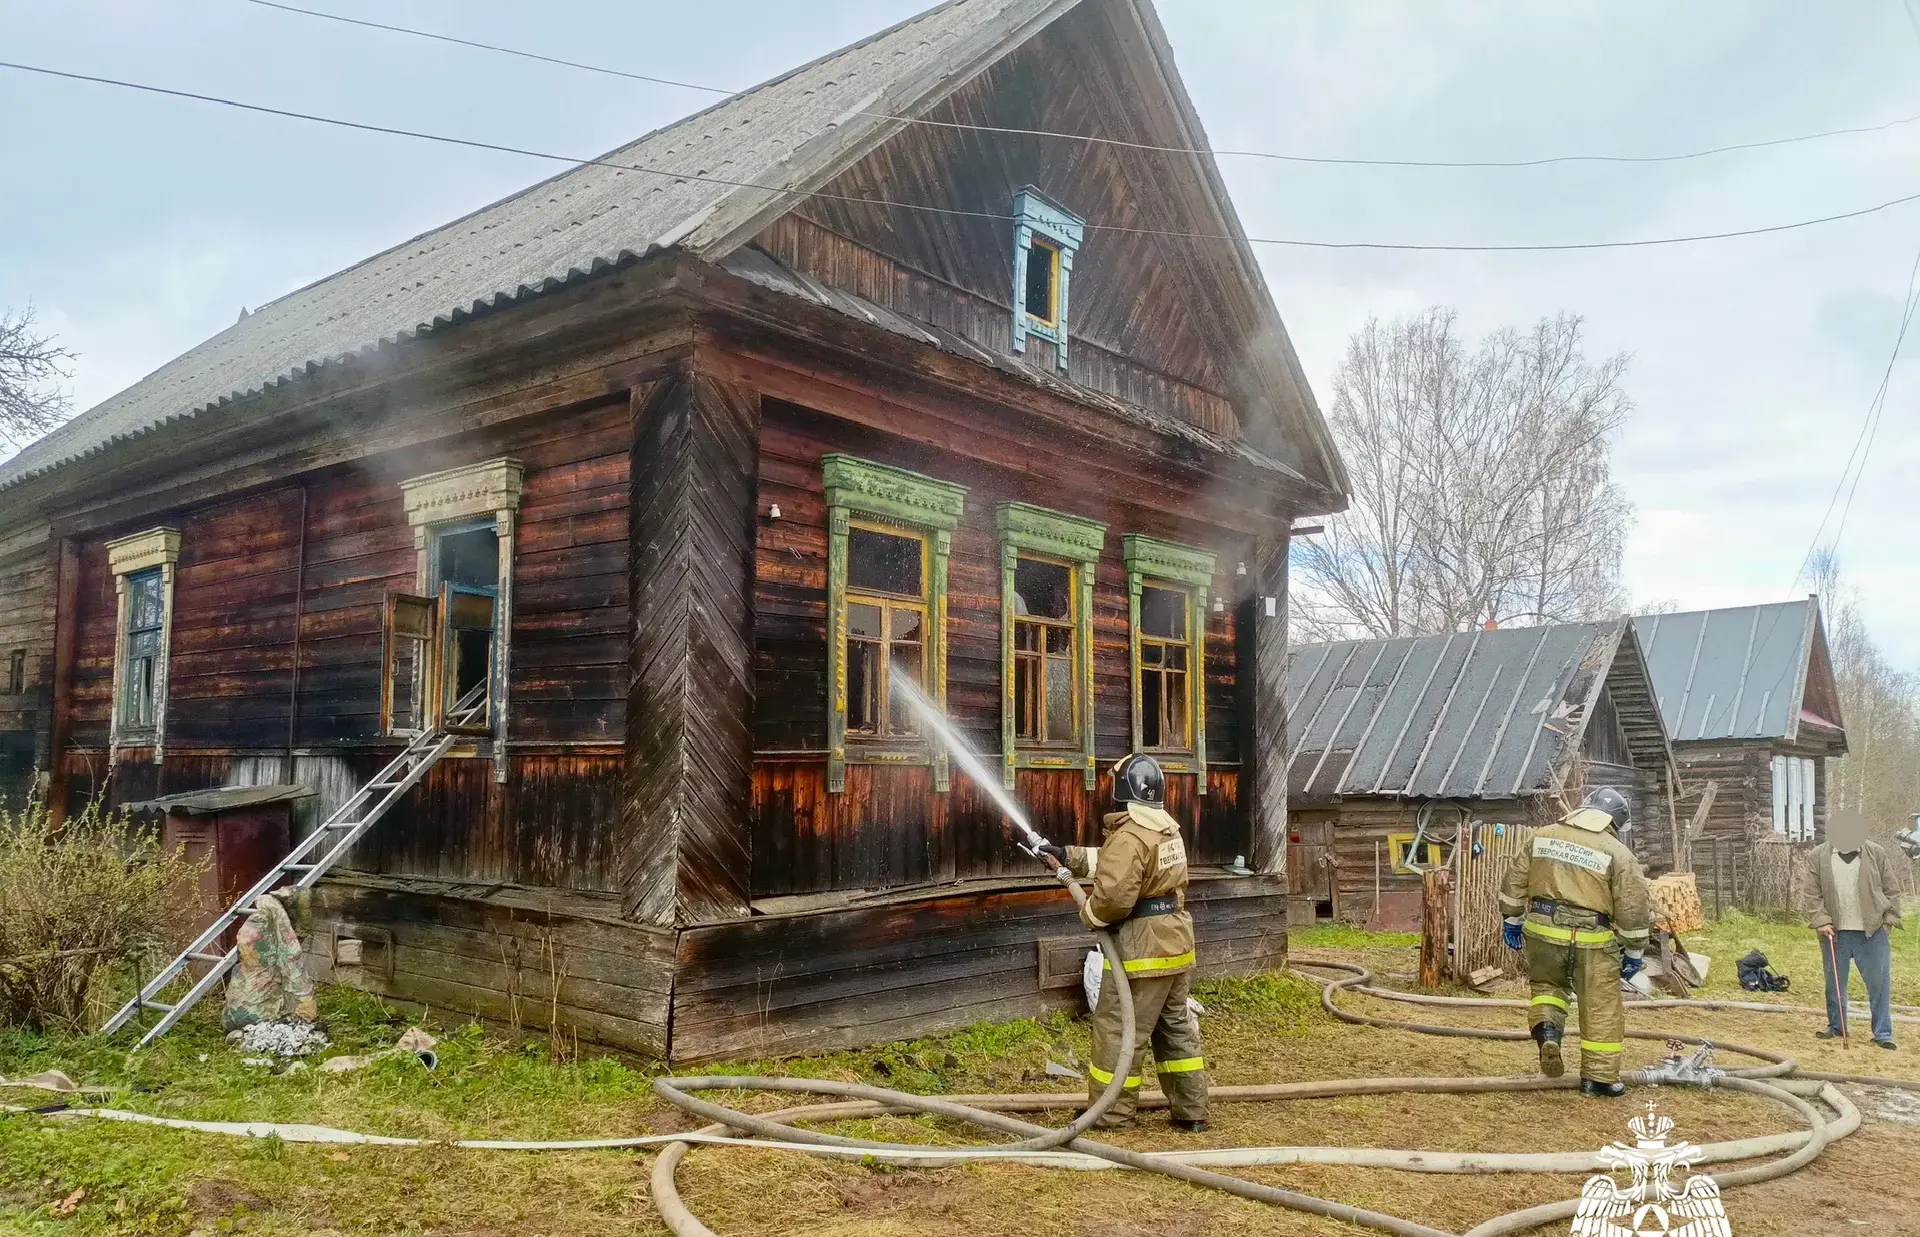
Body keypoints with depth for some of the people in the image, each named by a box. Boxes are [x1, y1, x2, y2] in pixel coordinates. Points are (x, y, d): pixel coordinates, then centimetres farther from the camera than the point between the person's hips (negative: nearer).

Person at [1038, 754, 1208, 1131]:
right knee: (1177, 1028, 16)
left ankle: (1110, 1113, 11)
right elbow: (1111, 860, 22)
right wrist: (1068, 856, 22)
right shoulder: (1167, 828, 12)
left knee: (1117, 1030, 3)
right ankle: (1192, 1112, 22)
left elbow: (1113, 894, -28)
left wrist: (1090, 914, -8)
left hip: (1143, 949, -9)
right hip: (1176, 942, 10)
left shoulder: (1130, 834, -19)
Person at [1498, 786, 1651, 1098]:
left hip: (1542, 930, 3)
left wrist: (1512, 920, 23)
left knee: (1547, 985, 25)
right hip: (1591, 940, -3)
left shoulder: (1543, 836, 9)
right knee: (1601, 1008, 10)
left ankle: (1547, 1030, -2)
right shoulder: (1619, 853, -2)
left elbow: (1514, 881, 13)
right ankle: (1598, 1076, 17)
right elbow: (1633, 908, -2)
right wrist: (1634, 952, 8)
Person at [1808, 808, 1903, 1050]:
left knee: (1879, 983, 0)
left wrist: (1890, 918, -4)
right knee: (1834, 983, 11)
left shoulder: (1877, 853, -1)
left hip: (1872, 932, -1)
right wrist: (1822, 921, -8)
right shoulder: (1819, 856, 0)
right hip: (1835, 932, 1)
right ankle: (1836, 1026, 26)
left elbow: (1892, 889, 4)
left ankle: (1882, 1034, 9)